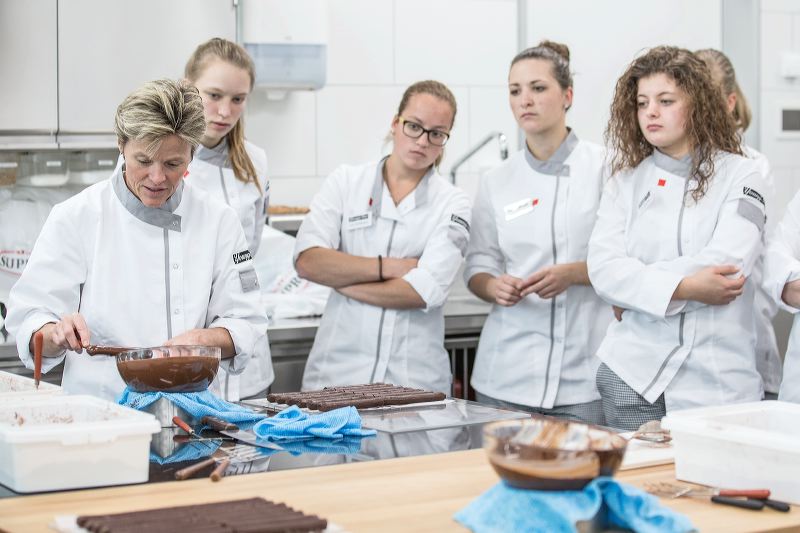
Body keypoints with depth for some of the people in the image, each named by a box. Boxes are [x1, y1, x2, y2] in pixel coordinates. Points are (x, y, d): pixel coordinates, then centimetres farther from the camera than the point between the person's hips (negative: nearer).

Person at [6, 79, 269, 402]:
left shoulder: (218, 221, 7)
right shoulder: (75, 218, 1)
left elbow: (244, 325, 8)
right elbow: (29, 324, -1)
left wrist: (203, 339, -12)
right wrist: (58, 333, -22)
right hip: (99, 408, 0)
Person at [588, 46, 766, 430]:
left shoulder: (739, 176, 3)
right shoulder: (625, 181, 10)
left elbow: (728, 264, -12)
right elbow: (603, 268, -3)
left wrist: (637, 290, -9)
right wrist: (683, 288, -15)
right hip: (633, 376, 2)